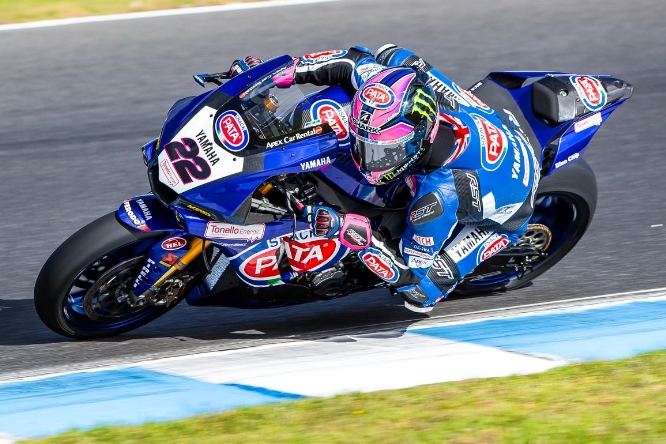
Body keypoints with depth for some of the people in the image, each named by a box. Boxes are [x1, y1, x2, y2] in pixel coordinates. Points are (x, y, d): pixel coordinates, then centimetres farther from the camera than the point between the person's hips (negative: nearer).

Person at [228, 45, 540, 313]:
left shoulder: (440, 195, -47)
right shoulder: (411, 82, -34)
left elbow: (408, 270, -33)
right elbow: (357, 61, -13)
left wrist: (345, 228, -44)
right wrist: (283, 72, -19)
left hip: (502, 206, -6)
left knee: (421, 287, -19)